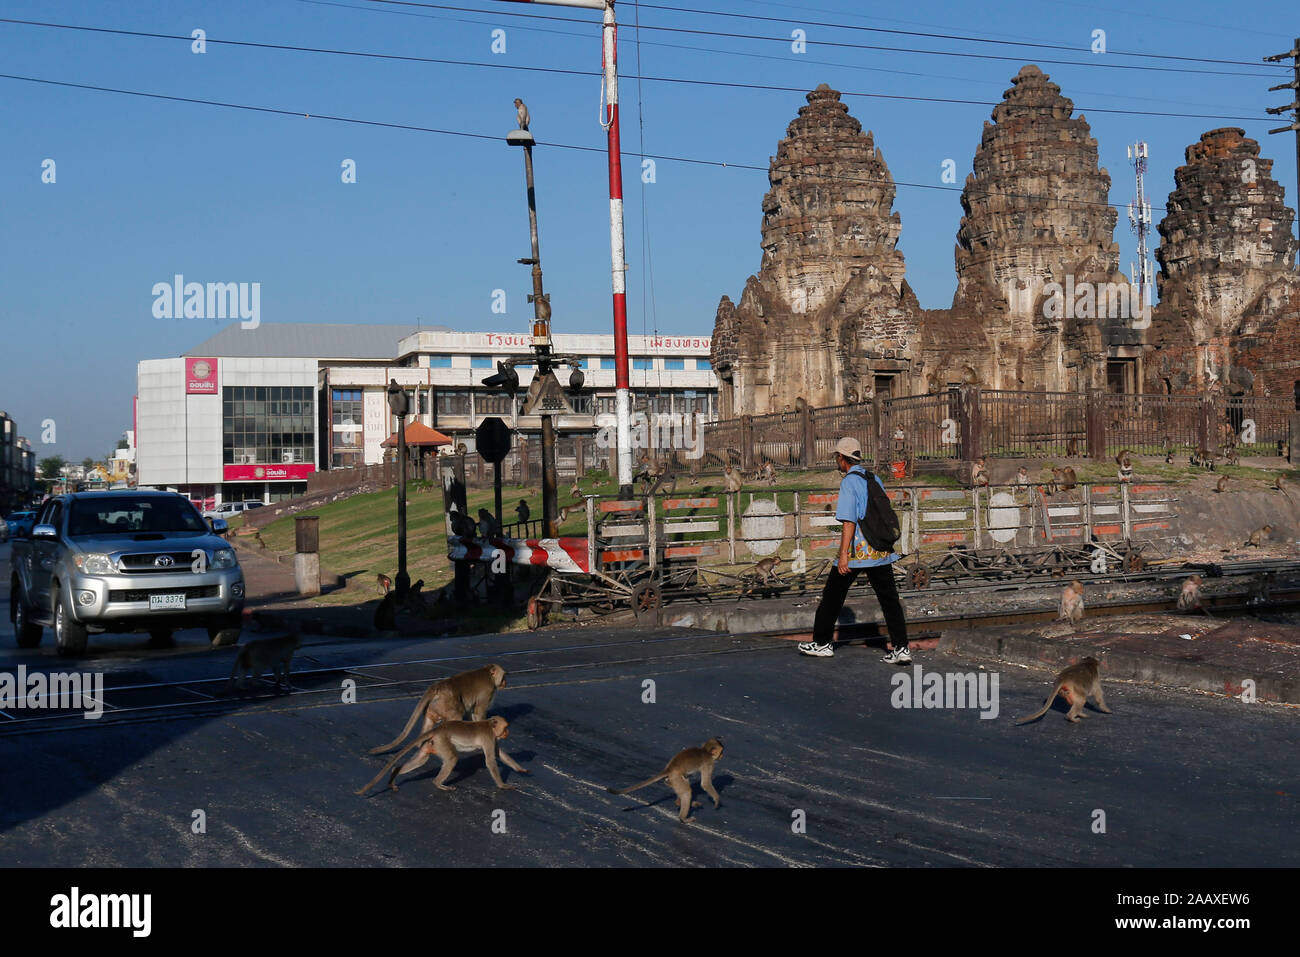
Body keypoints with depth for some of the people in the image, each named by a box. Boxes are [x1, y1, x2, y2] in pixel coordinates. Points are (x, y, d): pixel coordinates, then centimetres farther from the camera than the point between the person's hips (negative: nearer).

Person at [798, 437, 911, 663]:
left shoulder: (849, 482, -10)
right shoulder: (876, 480, 12)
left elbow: (849, 521, -17)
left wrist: (844, 555, -18)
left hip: (856, 551, -6)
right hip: (881, 550, 6)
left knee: (833, 595, 10)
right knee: (889, 599, 4)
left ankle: (822, 643, 18)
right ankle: (900, 648, -4)